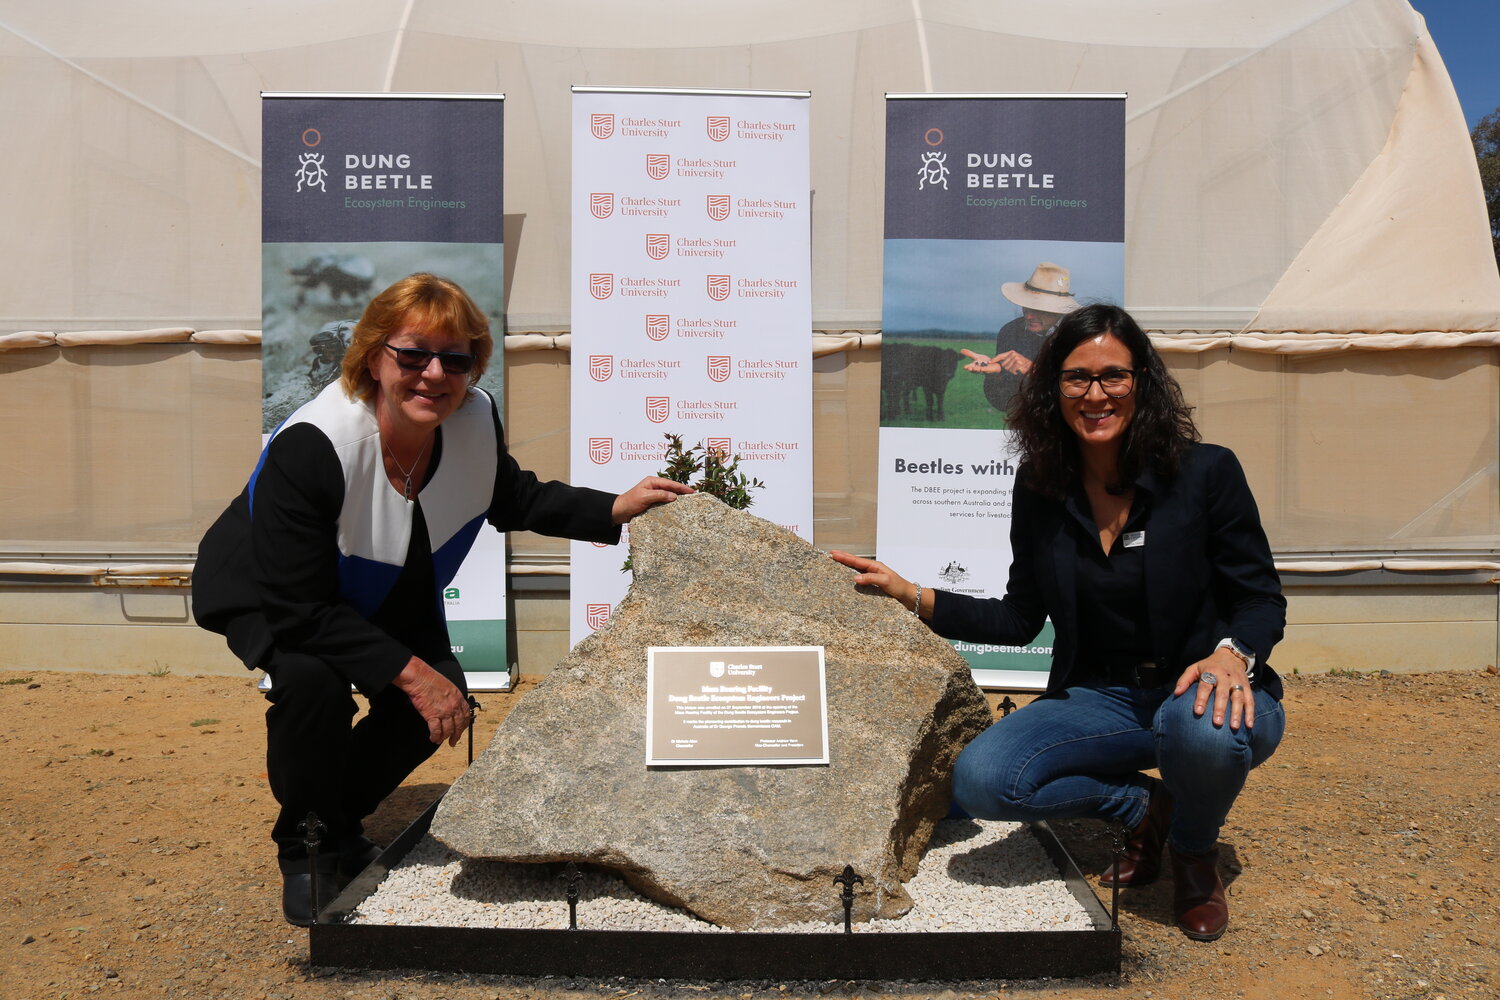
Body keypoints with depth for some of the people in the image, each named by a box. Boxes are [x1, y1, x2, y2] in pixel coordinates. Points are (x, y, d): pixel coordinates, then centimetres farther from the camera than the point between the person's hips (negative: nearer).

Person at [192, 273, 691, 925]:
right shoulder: (310, 447, -38)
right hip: (266, 593, -5)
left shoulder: (475, 418, -21)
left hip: (387, 591, 5)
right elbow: (299, 608, -34)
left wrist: (616, 509, -13)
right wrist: (409, 672, -36)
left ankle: (341, 819, 18)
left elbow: (514, 500, 0)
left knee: (441, 702, -13)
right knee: (312, 681, -33)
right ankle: (304, 846, -1)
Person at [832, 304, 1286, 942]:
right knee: (979, 779, -23)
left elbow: (1261, 598, -4)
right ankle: (1144, 805, 6)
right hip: (1100, 701, 2)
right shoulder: (1040, 490, -2)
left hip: (1200, 691, -2)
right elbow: (1021, 620, 4)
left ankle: (1195, 852, 0)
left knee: (1207, 728, -39)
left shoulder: (1206, 472, -10)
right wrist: (912, 596, -7)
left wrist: (1232, 654, -27)